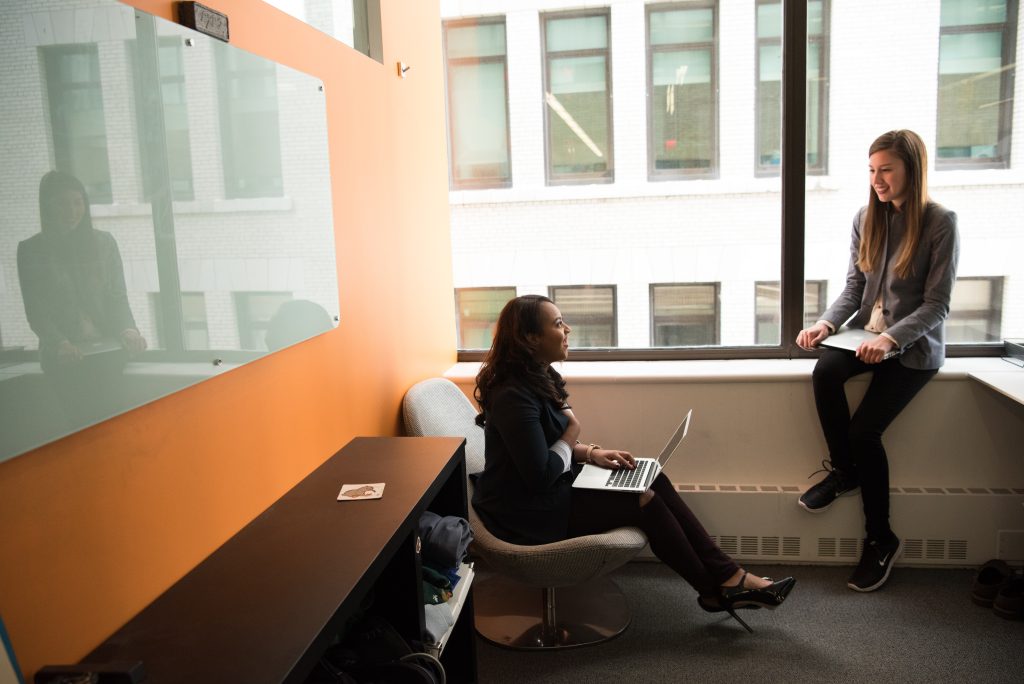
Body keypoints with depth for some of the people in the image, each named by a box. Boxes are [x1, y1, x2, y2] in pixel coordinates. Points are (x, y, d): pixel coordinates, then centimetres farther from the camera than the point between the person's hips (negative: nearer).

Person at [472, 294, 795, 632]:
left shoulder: (537, 377, 6)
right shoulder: (514, 396, -26)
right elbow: (540, 475, -26)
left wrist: (590, 453, -2)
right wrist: (572, 435, -10)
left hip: (553, 488, 9)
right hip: (530, 512, -9)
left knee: (654, 481, -4)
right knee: (644, 501, -13)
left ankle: (727, 575, -2)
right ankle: (714, 590, 6)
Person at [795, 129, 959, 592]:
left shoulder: (940, 223, -10)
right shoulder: (866, 219, 4)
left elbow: (937, 304, -11)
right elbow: (854, 288, 5)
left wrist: (892, 338, -26)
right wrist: (826, 324, -13)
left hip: (915, 345, -4)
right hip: (868, 332, 4)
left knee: (865, 430, -17)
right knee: (825, 372, -28)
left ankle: (881, 540, 4)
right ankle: (844, 470, -3)